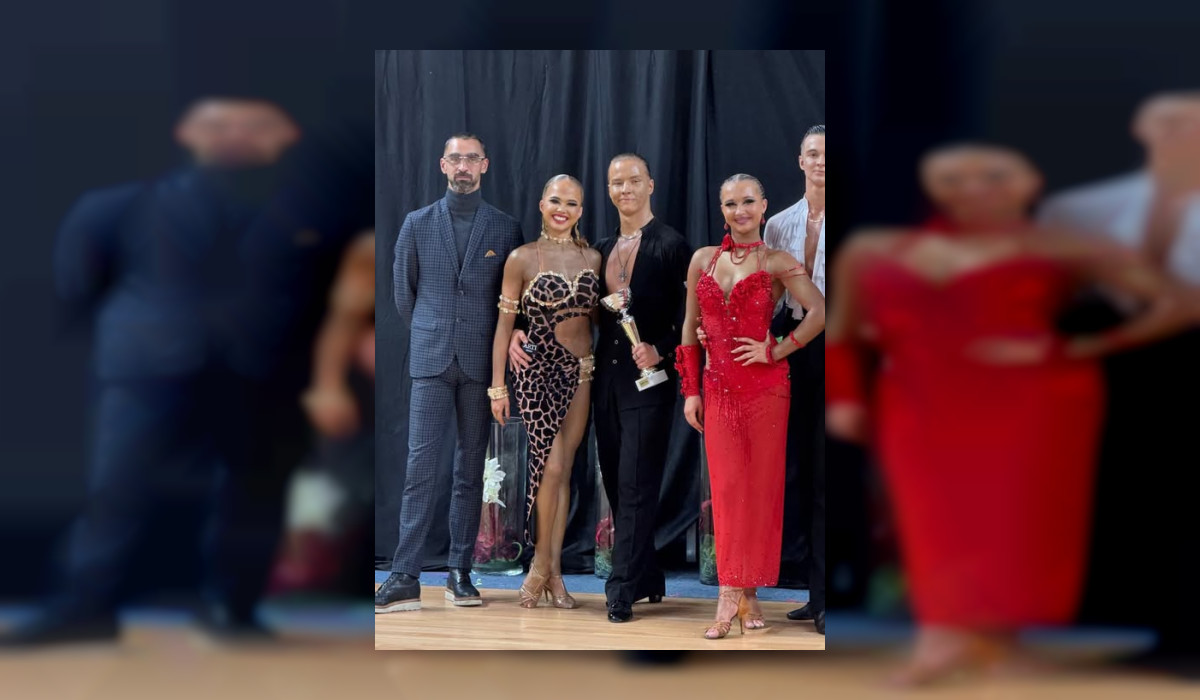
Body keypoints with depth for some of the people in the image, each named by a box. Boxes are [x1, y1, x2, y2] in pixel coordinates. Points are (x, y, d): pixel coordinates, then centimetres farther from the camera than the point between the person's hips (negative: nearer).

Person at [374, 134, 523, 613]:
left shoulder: (506, 228, 6)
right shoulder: (417, 223, 8)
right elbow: (403, 291, 15)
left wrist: (498, 344, 8)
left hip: (482, 362, 0)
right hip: (431, 361, 0)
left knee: (471, 469, 4)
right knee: (421, 465, -6)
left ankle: (460, 573, 10)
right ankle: (405, 579, -6)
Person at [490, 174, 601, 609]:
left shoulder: (592, 258, 7)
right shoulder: (522, 258, -4)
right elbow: (505, 324, -3)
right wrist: (498, 385, -5)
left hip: (580, 371, 4)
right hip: (538, 369, -4)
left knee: (563, 470, 6)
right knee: (550, 465, -11)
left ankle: (553, 570, 12)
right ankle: (542, 562, 8)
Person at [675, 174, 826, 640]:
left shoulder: (777, 262, -2)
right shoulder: (703, 259, 9)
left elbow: (819, 311, -14)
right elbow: (690, 327, 10)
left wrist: (777, 351, -13)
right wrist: (690, 390, 6)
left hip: (765, 387, -3)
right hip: (718, 387, 3)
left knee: (761, 487, 1)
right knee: (726, 489, 1)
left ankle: (747, 592, 8)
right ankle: (731, 595, 3)